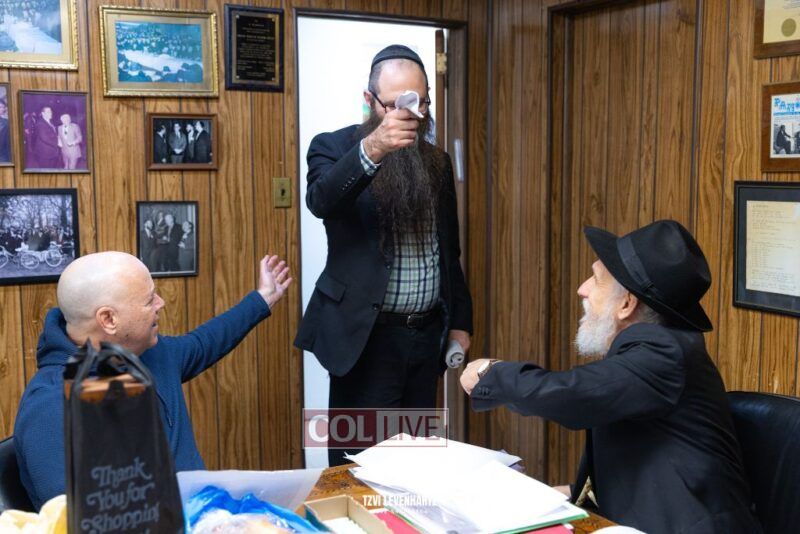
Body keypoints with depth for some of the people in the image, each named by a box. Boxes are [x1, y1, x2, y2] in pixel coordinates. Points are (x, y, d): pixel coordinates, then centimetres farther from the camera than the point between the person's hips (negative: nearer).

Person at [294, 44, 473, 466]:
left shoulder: (437, 162, 11)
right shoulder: (334, 147, -5)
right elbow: (319, 201, -28)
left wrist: (460, 320, 13)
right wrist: (371, 149, -43)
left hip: (426, 334, 5)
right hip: (367, 335, -5)